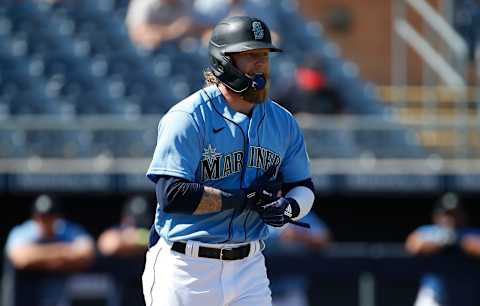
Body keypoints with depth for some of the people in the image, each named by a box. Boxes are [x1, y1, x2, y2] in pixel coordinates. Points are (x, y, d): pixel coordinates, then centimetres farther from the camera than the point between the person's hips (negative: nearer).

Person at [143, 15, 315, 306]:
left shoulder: (282, 121, 8)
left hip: (249, 267, 5)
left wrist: (288, 207, -9)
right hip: (186, 268, -5)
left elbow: (304, 187, 16)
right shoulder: (188, 118, -12)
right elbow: (172, 195, -21)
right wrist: (245, 198, -17)